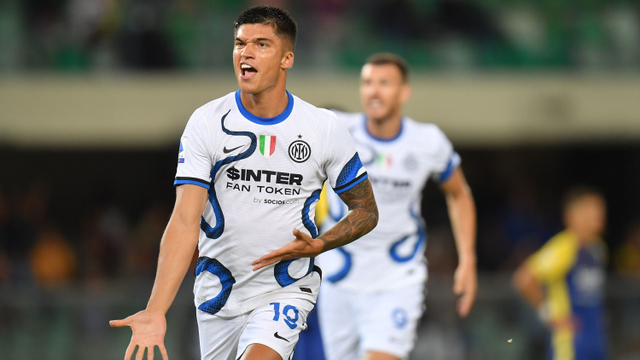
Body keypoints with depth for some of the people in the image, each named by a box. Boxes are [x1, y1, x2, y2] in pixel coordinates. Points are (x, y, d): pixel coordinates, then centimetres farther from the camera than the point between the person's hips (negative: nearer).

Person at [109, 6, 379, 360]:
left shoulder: (324, 129, -6)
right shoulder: (206, 122, -8)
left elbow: (366, 211, 6)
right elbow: (185, 221, -15)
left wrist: (316, 246, -15)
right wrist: (155, 311, -27)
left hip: (286, 288, -2)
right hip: (218, 288, 2)